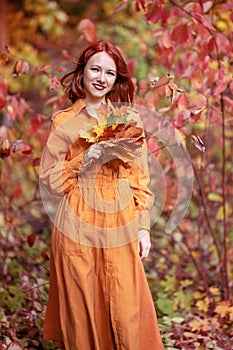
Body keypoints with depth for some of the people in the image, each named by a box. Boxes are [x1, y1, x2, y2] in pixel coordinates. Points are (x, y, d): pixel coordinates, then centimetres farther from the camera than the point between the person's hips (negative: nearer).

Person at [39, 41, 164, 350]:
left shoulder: (129, 118, 7)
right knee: (82, 305, 4)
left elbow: (140, 177, 7)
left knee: (125, 309, -2)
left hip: (120, 224, 0)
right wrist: (85, 159, -11)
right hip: (78, 224, 0)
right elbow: (49, 178, 4)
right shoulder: (64, 121, 5)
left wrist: (143, 226, 1)